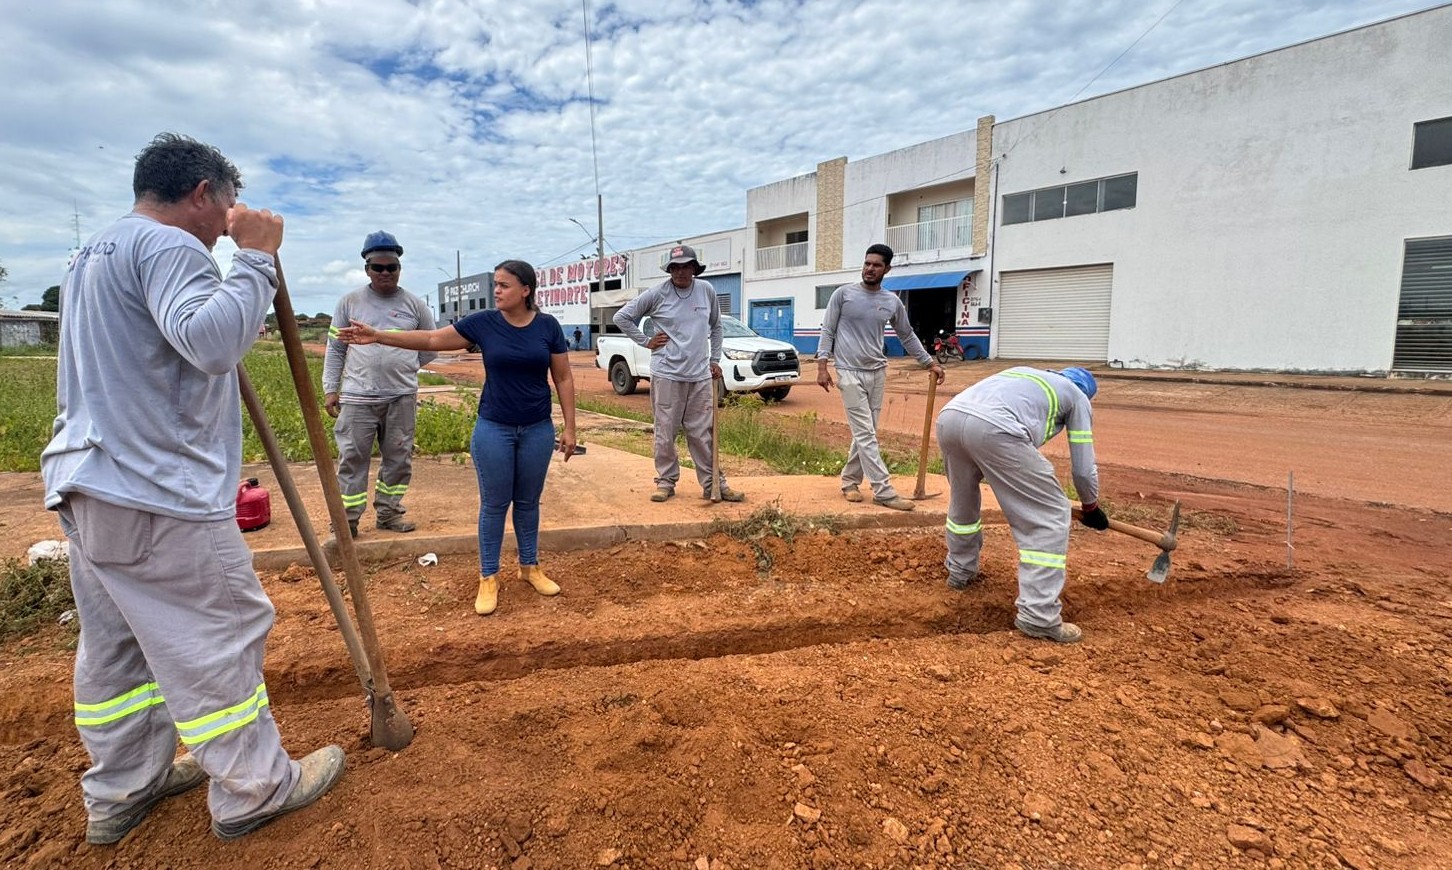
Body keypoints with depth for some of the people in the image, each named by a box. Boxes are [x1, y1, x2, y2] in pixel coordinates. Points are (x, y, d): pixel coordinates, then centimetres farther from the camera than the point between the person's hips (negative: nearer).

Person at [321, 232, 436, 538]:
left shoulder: (414, 304, 5)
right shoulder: (350, 302, 5)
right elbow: (335, 349, 7)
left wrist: (404, 368, 11)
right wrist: (330, 388, 2)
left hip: (402, 397, 2)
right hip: (358, 397, -1)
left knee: (398, 458, 9)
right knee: (353, 459, 0)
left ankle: (388, 513, 22)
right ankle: (346, 521, 8)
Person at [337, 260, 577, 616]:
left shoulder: (548, 326, -3)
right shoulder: (483, 323, -4)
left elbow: (563, 379, 0)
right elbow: (432, 339, 0)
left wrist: (570, 427, -3)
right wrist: (378, 336, -7)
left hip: (538, 430, 1)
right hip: (493, 429, 0)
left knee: (528, 501, 13)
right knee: (494, 504, 6)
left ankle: (530, 566, 30)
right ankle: (488, 578, 19)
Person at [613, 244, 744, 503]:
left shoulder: (707, 290, 5)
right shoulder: (658, 293, -3)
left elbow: (716, 326, 19)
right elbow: (622, 317, 3)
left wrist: (715, 359, 15)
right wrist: (645, 341, 0)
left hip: (701, 375, 2)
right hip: (666, 374, -2)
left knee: (703, 434, 7)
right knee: (665, 433, 4)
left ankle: (713, 484, 14)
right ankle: (666, 481, 18)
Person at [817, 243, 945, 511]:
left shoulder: (893, 302, 8)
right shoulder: (843, 293, -3)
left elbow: (907, 336, 19)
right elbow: (827, 331, -1)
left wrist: (930, 362, 19)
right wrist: (822, 366, -10)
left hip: (877, 372, 5)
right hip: (849, 371, -4)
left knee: (865, 432, 8)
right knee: (865, 434, -7)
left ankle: (849, 481, 22)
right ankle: (883, 491, -7)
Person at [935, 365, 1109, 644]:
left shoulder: (1023, 372, 42)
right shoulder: (1077, 396, 27)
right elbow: (1083, 469, 26)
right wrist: (1091, 508, 45)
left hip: (948, 417, 7)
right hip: (993, 428, -6)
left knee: (962, 498, 33)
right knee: (1050, 516, 8)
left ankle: (960, 571, 49)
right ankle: (1038, 616, 7)